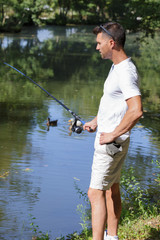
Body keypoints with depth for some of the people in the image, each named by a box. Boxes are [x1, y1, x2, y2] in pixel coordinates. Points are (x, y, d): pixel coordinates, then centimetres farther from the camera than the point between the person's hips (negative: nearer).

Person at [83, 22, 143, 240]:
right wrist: (96, 122, 18)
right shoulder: (116, 67, 11)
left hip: (111, 143, -10)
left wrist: (113, 135, -25)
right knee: (111, 189, 18)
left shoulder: (126, 72, -22)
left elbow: (136, 110, -33)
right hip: (107, 138, 10)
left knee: (96, 193, -11)